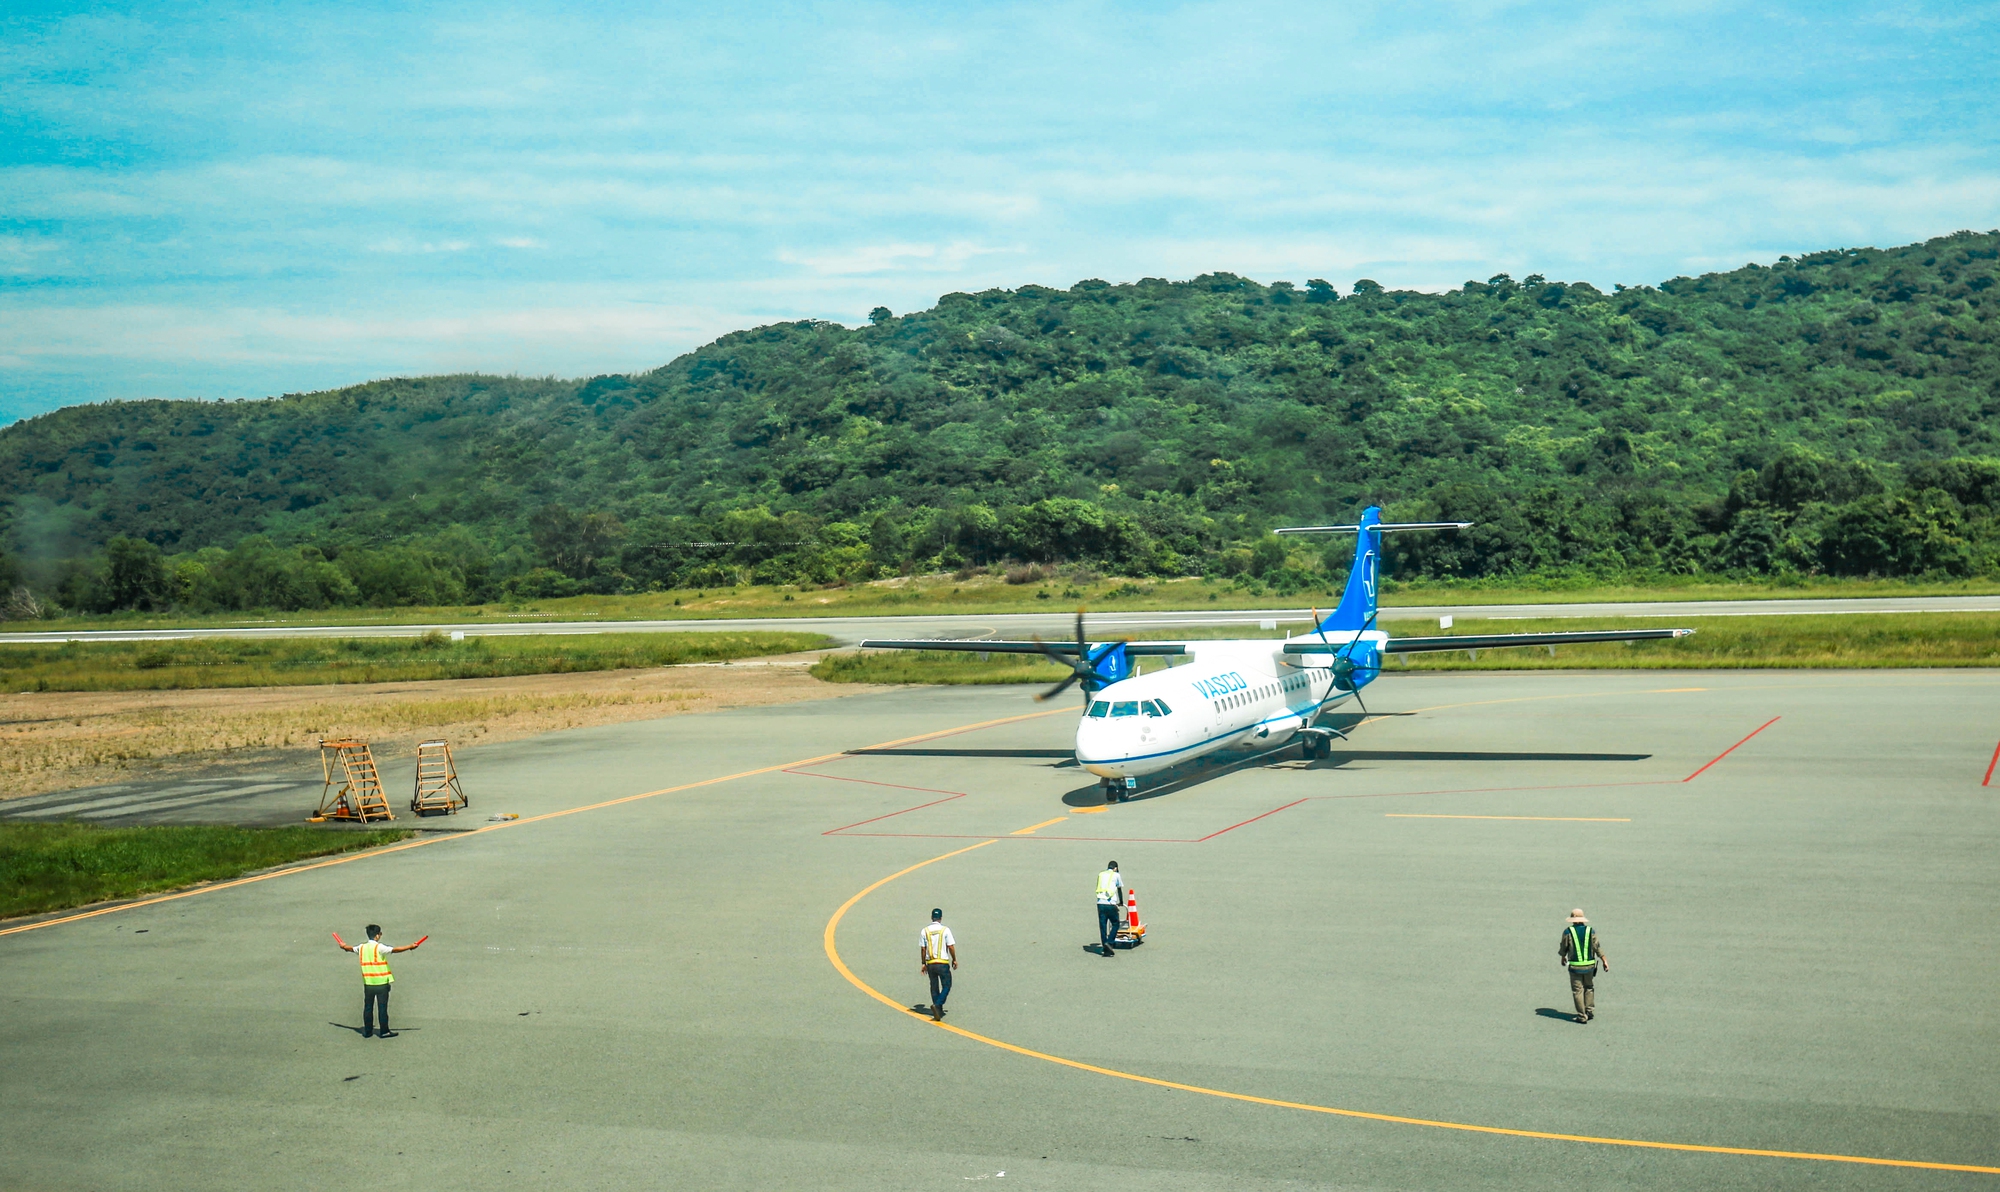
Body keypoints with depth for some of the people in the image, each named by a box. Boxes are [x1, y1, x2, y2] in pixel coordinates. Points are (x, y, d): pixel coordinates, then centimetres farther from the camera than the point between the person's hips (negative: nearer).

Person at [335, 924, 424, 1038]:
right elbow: (395, 950, -22)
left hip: (367, 983, 5)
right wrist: (410, 947, -18)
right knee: (382, 1007, 0)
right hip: (381, 983, -5)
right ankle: (384, 1032, 2)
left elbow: (351, 948, 25)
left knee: (368, 1007, 12)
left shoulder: (361, 947, 5)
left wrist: (344, 946, 47)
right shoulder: (379, 947, -13)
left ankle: (367, 1031, 17)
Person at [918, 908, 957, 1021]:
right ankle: (937, 1005, -16)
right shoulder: (945, 930, -7)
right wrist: (954, 959, 7)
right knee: (946, 986, 5)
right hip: (943, 963, -3)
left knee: (934, 987, 13)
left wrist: (923, 963, 12)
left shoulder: (925, 931, 1)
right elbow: (951, 946, -6)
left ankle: (938, 1012, 15)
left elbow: (923, 949, 3)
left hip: (930, 964, 3)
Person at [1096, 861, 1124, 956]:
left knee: (1102, 926, 6)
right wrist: (1121, 902, 31)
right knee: (1115, 924, 11)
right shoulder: (1116, 875, 6)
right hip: (1110, 904, -4)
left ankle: (1106, 949, 7)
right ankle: (1109, 942, -8)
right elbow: (1119, 890, 15)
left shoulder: (1100, 875, 17)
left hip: (1100, 903, 4)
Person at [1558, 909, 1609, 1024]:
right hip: (1589, 965, 3)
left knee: (1578, 990, 4)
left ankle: (1582, 1016, 4)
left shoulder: (1568, 932, -7)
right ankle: (1590, 1011, 17)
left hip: (1575, 966, -3)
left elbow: (1563, 947, 1)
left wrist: (1562, 957, 21)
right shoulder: (1590, 931, -1)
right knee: (1589, 988, 20)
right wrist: (1604, 961, 6)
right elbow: (1597, 947, -2)